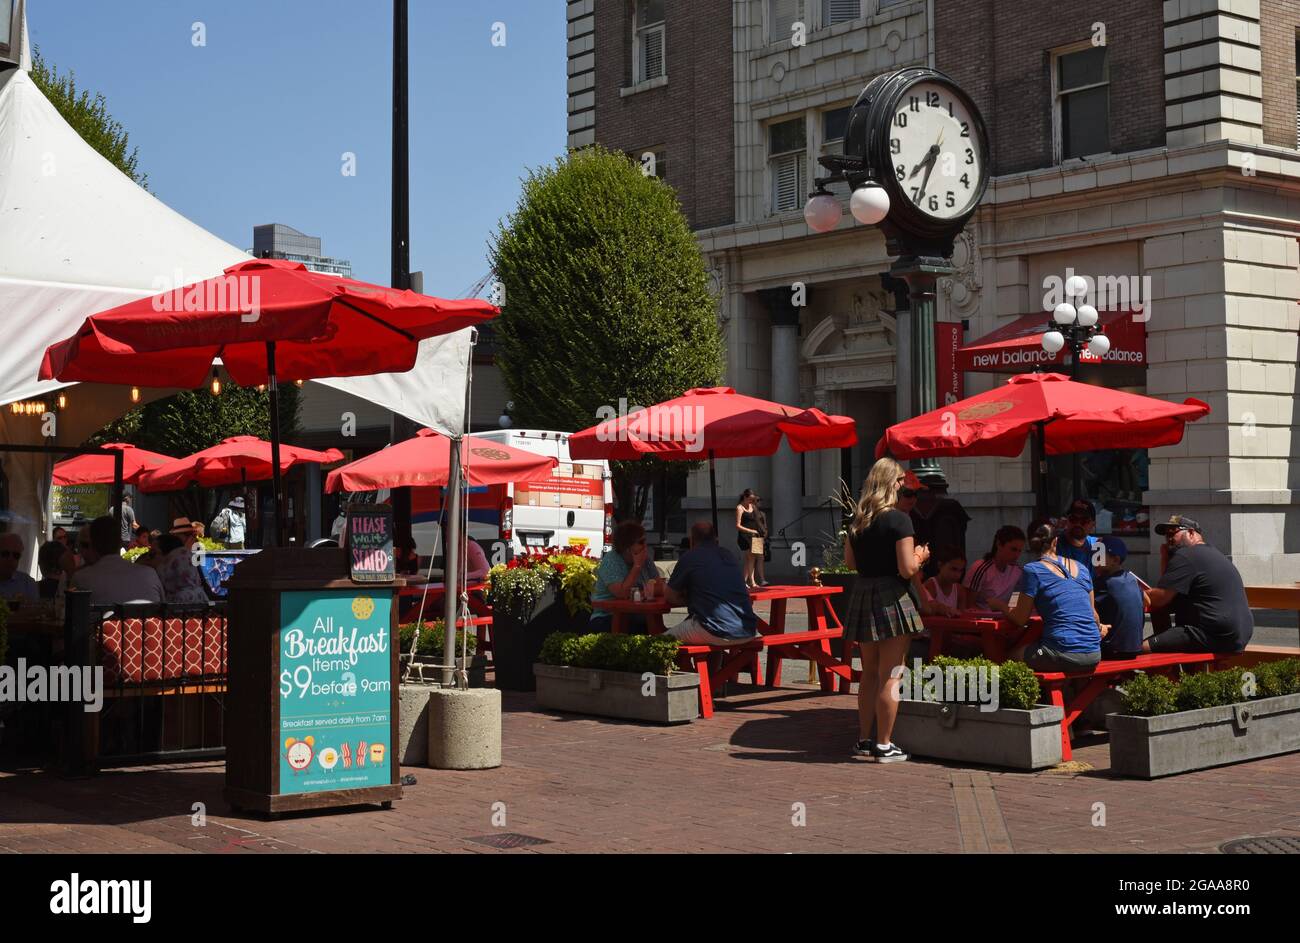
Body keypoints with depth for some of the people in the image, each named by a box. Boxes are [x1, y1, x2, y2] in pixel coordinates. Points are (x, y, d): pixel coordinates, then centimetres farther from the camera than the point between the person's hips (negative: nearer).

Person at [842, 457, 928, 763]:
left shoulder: (856, 520, 8)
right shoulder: (898, 520, -13)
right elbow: (907, 569, -16)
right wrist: (920, 556, 3)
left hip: (861, 595, 7)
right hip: (891, 600, -7)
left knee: (869, 674, 17)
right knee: (890, 676, -2)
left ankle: (864, 739, 23)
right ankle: (884, 745, 1)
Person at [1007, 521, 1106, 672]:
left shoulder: (1033, 571, -3)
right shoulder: (1080, 567, 13)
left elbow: (1020, 619, 0)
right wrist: (1100, 628, 44)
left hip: (1065, 656, -6)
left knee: (1014, 655, 15)